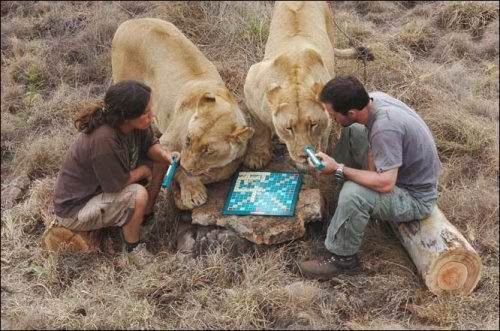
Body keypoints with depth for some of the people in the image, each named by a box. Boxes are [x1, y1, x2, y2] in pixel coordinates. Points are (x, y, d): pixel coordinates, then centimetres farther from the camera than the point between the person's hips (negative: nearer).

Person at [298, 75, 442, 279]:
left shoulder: (385, 126, -36)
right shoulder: (373, 99, -11)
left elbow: (385, 184, -35)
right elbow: (374, 148, 6)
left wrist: (339, 169, -28)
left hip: (415, 199, -9)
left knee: (354, 193, -33)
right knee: (353, 131, 11)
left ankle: (343, 259, -11)